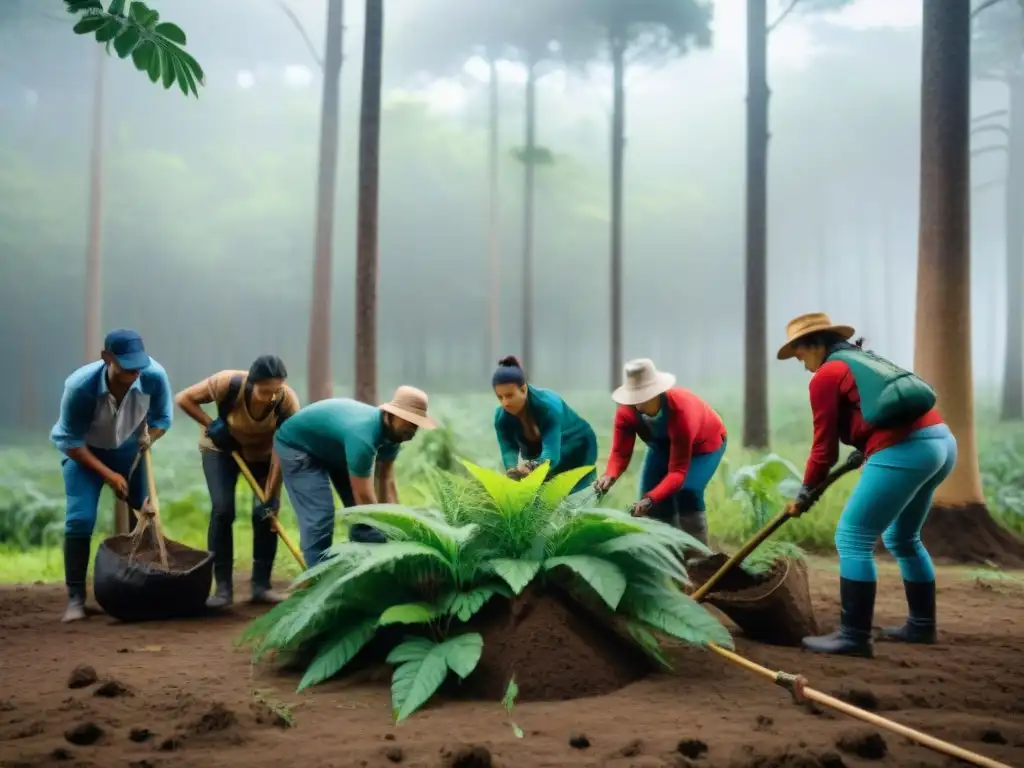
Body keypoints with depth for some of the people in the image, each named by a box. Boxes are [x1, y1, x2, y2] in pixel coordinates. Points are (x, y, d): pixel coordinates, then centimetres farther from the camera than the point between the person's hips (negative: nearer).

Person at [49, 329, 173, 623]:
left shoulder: (155, 376, -30)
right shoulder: (80, 386, -36)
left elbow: (162, 418, -8)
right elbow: (69, 441, -23)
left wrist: (148, 437, -28)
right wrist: (108, 474, -24)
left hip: (129, 449, 3)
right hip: (84, 452, -3)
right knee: (80, 519, -15)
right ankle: (75, 597, -6)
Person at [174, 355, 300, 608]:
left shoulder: (287, 401, -33)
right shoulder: (228, 383, -35)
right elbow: (183, 398, -20)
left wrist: (271, 494, -29)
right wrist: (211, 424, -28)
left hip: (263, 453, 1)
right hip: (222, 448, -1)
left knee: (265, 513, -11)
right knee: (222, 510, -15)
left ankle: (261, 585, 1)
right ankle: (223, 587, -8)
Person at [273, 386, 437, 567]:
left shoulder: (392, 432, -16)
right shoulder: (362, 435, -42)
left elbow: (386, 482, -11)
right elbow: (364, 497, -38)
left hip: (334, 448, 8)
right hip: (297, 445, -8)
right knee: (319, 517, -20)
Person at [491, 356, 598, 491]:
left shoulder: (548, 405, -38)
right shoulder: (501, 417, -23)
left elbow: (551, 454, -48)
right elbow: (509, 451, -31)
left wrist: (532, 467, -70)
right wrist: (514, 471, -56)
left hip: (577, 448, -4)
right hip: (537, 454, 4)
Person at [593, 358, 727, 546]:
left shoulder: (680, 410, -43)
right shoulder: (626, 412, -28)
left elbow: (678, 471, -44)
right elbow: (620, 452, -26)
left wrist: (651, 499, -58)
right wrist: (610, 476, -50)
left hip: (704, 443, -5)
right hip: (664, 444, 5)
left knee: (687, 492, -27)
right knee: (648, 497, -7)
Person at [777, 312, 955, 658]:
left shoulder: (826, 375, 3)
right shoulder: (865, 360, 28)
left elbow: (825, 447, 5)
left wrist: (805, 494, 16)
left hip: (905, 449, -9)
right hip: (941, 440, 9)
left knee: (852, 539, -3)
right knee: (902, 538, 24)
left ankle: (854, 636, -5)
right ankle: (922, 625, 31)